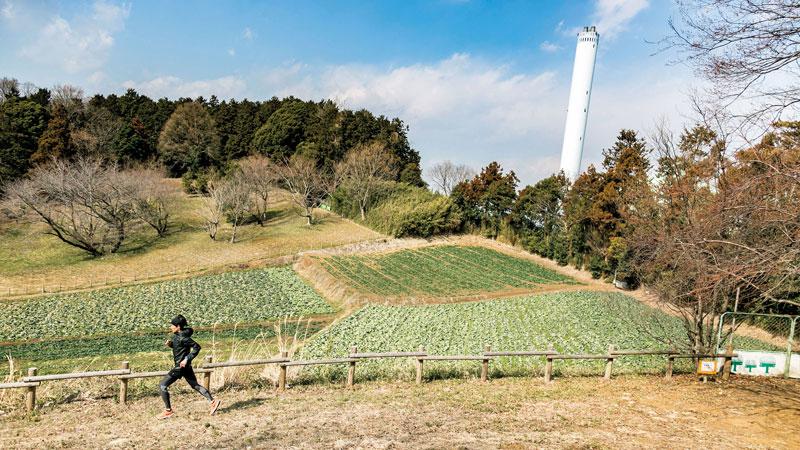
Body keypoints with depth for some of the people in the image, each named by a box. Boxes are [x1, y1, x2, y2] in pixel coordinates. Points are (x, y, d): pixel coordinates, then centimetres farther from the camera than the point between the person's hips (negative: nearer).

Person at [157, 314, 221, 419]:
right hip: (186, 367, 10)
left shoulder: (182, 337, -21)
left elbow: (197, 347, -23)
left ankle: (168, 411, 5)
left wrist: (187, 359, -23)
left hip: (181, 366, -10)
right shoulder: (177, 335, 6)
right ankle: (212, 402, 17)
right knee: (195, 385, 16)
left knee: (162, 386, -2)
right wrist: (170, 343, 3)